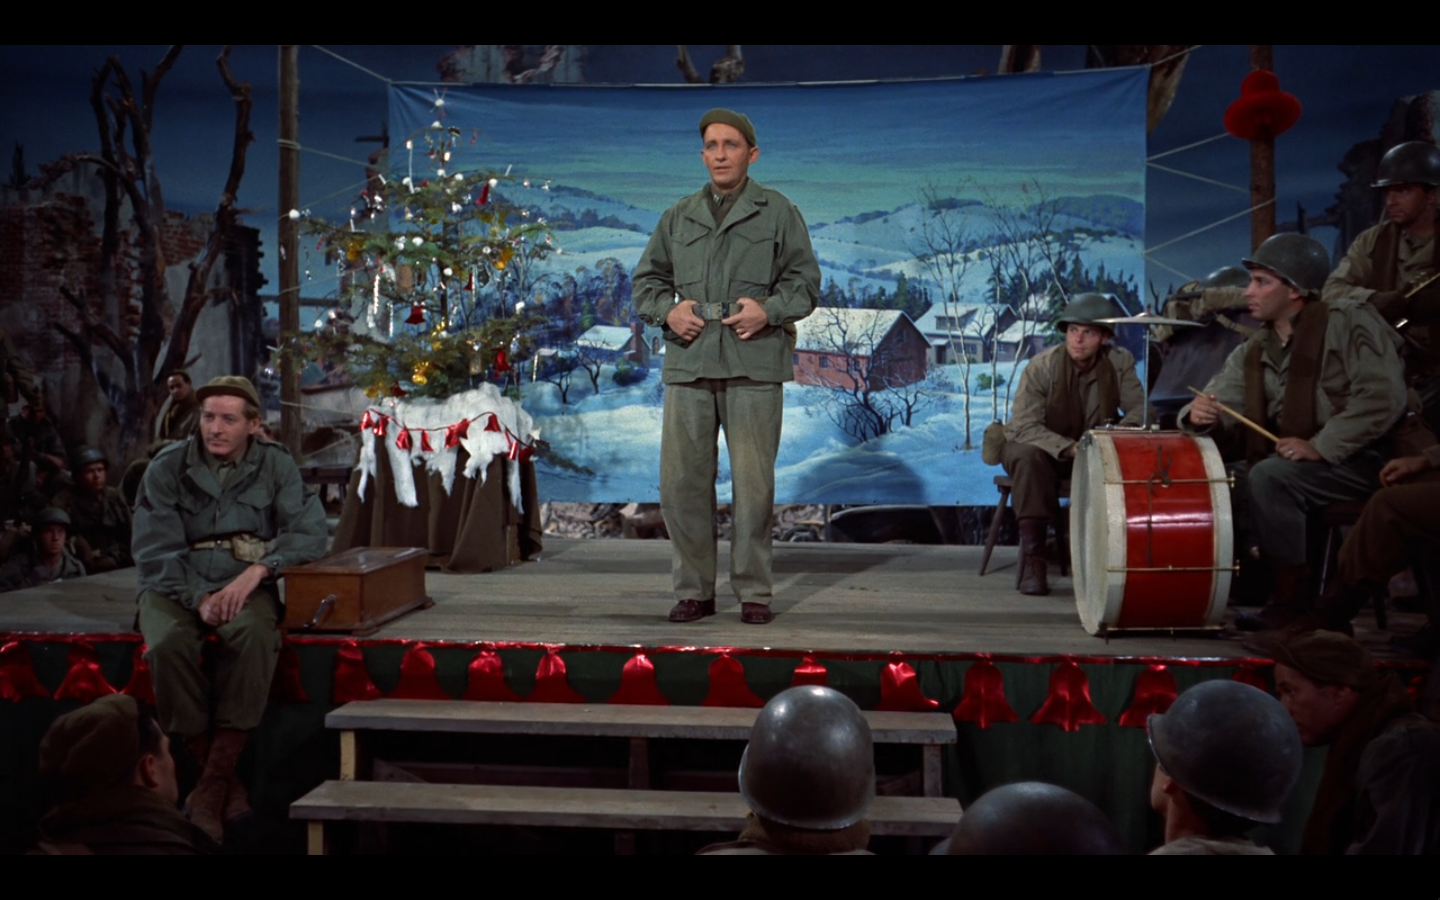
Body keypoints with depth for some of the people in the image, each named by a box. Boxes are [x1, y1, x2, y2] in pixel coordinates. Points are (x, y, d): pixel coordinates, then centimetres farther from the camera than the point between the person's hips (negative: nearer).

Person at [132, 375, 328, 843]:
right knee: (168, 644, -33)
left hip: (244, 584, 0)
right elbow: (156, 550, -4)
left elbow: (309, 530, -6)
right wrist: (198, 598, -19)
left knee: (254, 635, -35)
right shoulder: (167, 467, 2)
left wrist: (256, 572, -21)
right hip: (176, 587, 0)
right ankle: (223, 780, -19)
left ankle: (212, 783, -26)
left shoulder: (274, 464, 4)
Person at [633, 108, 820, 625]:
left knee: (754, 481, -1)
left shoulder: (778, 212, 11)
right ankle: (694, 590, 13)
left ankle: (753, 591, 11)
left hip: (753, 367, -3)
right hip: (688, 365, 3)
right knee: (681, 480, 1)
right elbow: (647, 280, 20)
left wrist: (769, 310, -12)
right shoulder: (678, 217, 19)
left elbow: (805, 280, 7)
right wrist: (667, 310, -2)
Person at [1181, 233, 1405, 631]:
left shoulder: (1347, 322, -8)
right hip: (1292, 464, 7)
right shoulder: (1252, 352, 10)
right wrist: (1199, 414, -21)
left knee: (1268, 476, -29)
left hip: (1363, 459, -6)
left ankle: (1293, 602, -19)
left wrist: (1321, 447, -25)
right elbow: (1217, 401, 4)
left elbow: (1382, 396, -19)